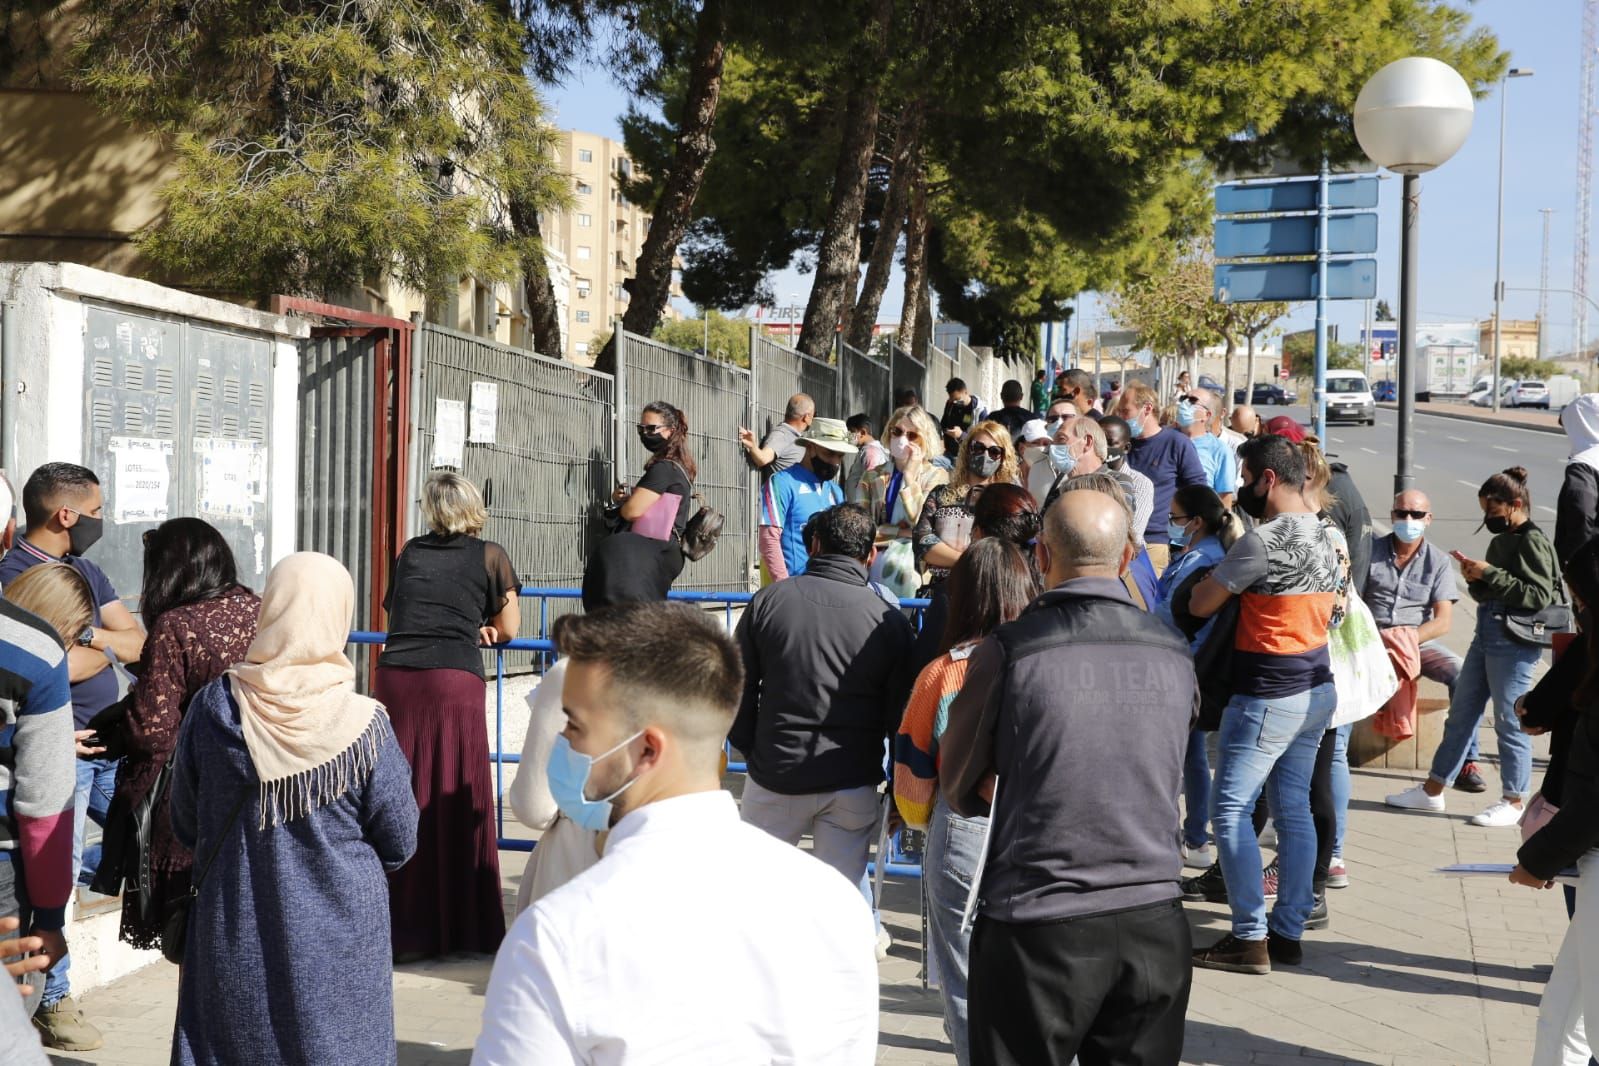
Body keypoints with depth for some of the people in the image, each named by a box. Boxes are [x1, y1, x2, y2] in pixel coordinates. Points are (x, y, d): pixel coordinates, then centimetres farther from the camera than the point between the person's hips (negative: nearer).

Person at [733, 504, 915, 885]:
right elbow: (900, 716, -1)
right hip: (853, 786, 0)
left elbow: (739, 690, 1)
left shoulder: (768, 601, -4)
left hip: (775, 773, 0)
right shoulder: (889, 621, -6)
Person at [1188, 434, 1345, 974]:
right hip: (1317, 687, 9)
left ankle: (1250, 938, 0)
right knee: (1293, 808, 13)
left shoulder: (1263, 541, -20)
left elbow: (1200, 605, -11)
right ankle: (1289, 932, 18)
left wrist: (1217, 568, 7)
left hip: (1268, 695, -9)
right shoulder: (1331, 534, 6)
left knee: (1230, 809, -1)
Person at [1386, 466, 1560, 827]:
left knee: (1509, 723, 1)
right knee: (1459, 714, 13)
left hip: (1513, 643, -9)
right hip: (1486, 636, 9)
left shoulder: (1532, 542, -11)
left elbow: (1539, 596, -20)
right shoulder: (1501, 540, 13)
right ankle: (1432, 790, 22)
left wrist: (1490, 574, -18)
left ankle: (1513, 802, 13)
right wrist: (1475, 579, 0)